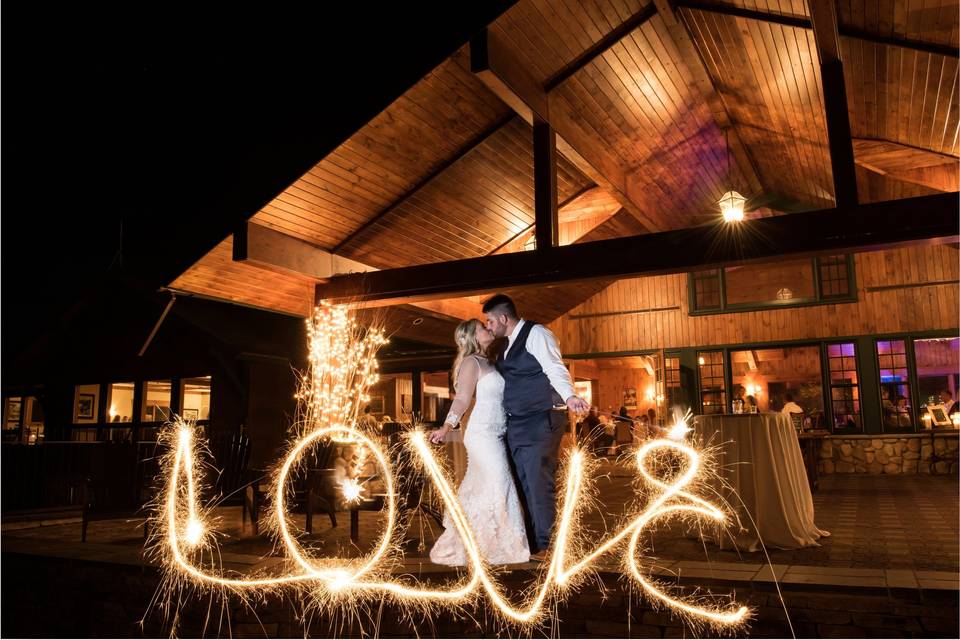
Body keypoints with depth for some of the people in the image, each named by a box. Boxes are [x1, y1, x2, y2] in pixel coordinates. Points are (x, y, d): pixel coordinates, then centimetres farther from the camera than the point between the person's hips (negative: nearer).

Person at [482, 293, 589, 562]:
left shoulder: (536, 334, -10)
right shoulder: (509, 344, 18)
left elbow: (555, 368, -23)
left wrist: (569, 396, -41)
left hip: (539, 422, -9)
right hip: (516, 425, 9)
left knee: (539, 482, -6)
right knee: (524, 483, 13)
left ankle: (545, 546, 5)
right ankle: (529, 541, 23)